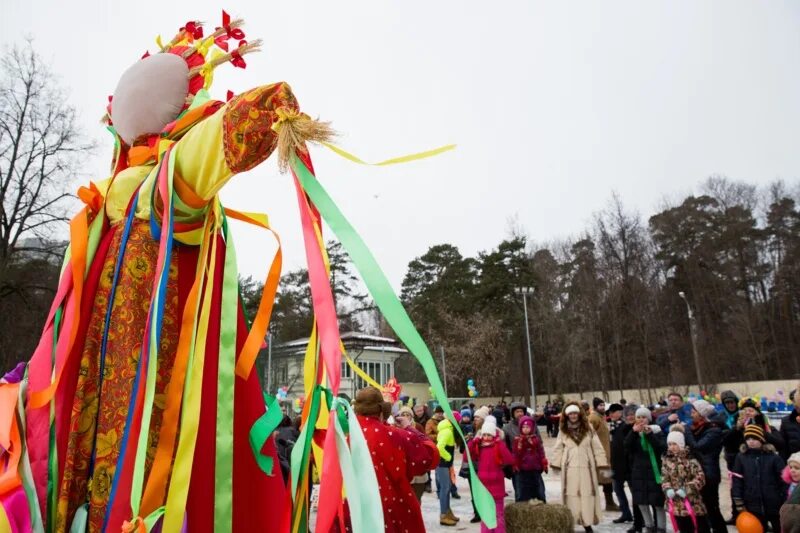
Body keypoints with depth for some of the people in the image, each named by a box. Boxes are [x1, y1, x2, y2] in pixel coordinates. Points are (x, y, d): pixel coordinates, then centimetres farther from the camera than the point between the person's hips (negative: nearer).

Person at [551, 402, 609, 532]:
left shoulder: (588, 428, 4)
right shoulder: (563, 431, 4)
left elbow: (597, 447, 4)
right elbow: (558, 449, 6)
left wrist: (602, 463, -1)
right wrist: (555, 464, 2)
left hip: (586, 466, 0)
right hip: (570, 467, 0)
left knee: (587, 494, 2)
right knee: (571, 494, 2)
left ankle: (587, 521, 9)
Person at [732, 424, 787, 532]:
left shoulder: (773, 456, -8)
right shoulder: (741, 457, -4)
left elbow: (784, 479, -5)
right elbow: (737, 481, 0)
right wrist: (740, 504, -1)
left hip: (774, 505, -1)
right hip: (753, 506, 1)